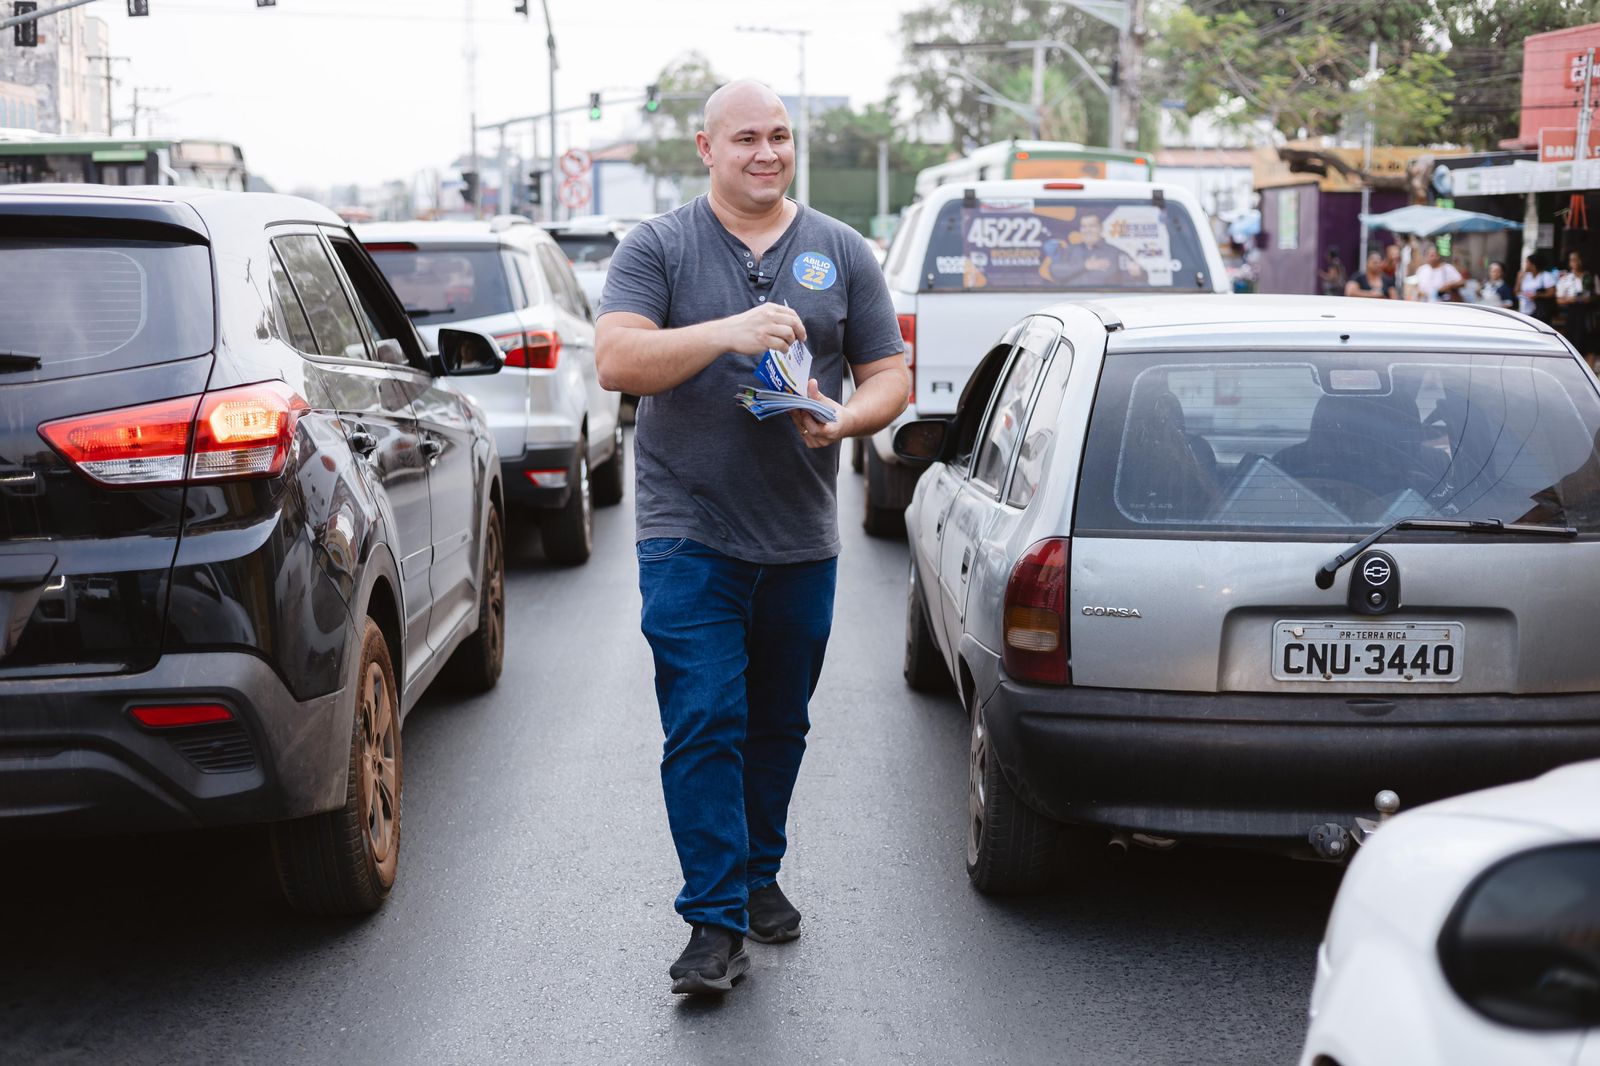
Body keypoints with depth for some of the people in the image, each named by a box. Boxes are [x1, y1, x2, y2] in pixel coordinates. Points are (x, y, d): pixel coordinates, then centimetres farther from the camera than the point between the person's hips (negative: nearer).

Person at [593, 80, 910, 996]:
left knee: (780, 724, 13)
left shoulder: (841, 252, 10)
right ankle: (716, 920, -3)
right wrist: (729, 331, -26)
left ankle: (758, 875, 31)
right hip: (689, 534, -3)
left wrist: (839, 422, -12)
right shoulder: (659, 248, 1)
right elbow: (617, 361, -13)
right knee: (702, 728, -8)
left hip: (801, 539, 3)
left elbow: (891, 377, 10)